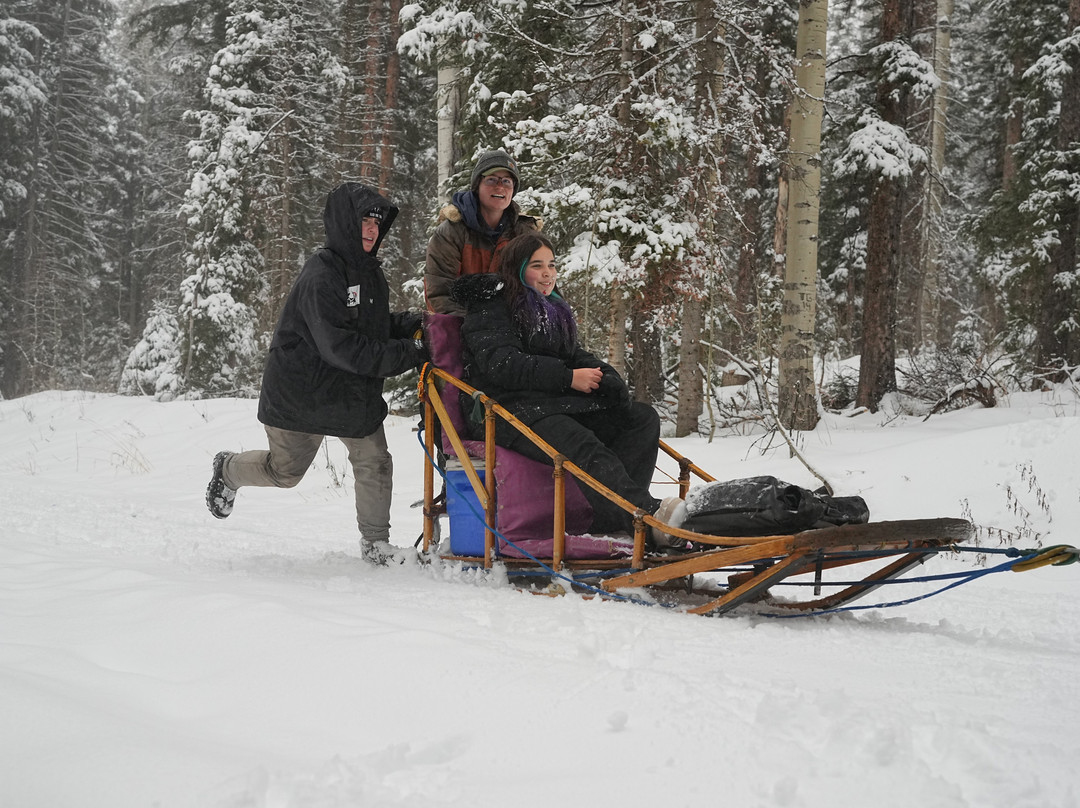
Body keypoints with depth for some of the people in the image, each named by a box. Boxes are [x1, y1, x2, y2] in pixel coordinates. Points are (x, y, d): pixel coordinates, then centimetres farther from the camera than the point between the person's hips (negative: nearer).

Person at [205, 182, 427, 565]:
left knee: (374, 461, -3)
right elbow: (341, 348, -31)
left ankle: (375, 541, 12)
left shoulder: (370, 271, 3)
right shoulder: (320, 277, -26)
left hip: (357, 391, 7)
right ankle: (229, 470, 40)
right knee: (285, 470, 11)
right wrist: (408, 354, -32)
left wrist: (413, 324, -6)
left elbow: (376, 327, 15)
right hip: (303, 392, -7)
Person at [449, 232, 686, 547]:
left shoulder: (553, 309, 27)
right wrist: (568, 378, -18)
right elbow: (502, 365, -15)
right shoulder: (490, 310, 1)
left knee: (643, 417, -13)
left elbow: (575, 356, 22)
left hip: (558, 404, 8)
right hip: (510, 410, -8)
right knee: (582, 446, -36)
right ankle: (648, 516, -57)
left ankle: (607, 522, -32)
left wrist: (604, 376, -3)